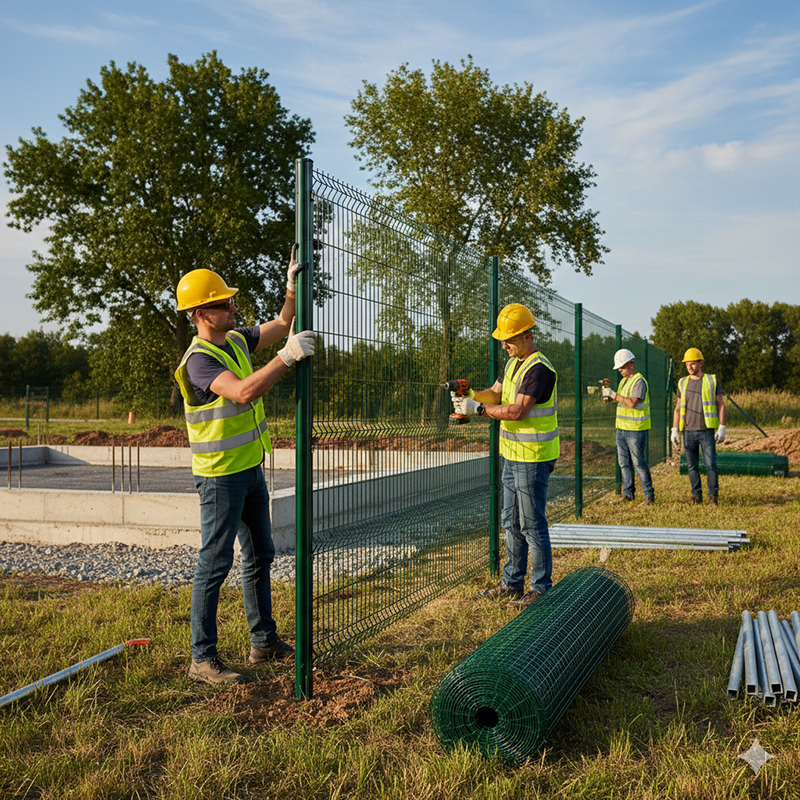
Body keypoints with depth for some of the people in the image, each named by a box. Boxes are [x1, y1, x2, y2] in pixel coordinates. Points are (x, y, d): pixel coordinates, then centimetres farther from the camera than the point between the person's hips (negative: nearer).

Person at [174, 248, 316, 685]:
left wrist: (293, 288, 0)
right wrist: (288, 355, -31)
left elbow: (282, 324, 16)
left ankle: (264, 641, 29)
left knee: (260, 556, 16)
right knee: (215, 564, -4)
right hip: (220, 475, -9)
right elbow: (245, 391, -34)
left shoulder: (236, 340, 7)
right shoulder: (199, 359, -20)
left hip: (250, 468, 9)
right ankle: (203, 659, 6)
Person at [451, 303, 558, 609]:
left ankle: (541, 588, 10)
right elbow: (494, 394, 13)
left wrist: (477, 409, -23)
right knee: (512, 522, 16)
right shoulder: (513, 363, 13)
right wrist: (469, 395, -6)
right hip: (512, 456, 10)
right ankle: (512, 583, 27)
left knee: (532, 524, -2)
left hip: (534, 459, -10)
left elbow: (517, 410, -25)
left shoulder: (540, 369, -19)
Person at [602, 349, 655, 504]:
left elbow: (632, 403, -23)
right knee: (624, 463, 9)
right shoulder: (624, 381, 16)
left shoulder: (639, 381, -13)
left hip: (636, 429, -8)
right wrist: (610, 398, 0)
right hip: (621, 428, 8)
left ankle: (649, 495, 5)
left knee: (639, 463, -4)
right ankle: (628, 494, 16)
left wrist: (614, 394, -20)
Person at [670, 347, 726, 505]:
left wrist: (722, 428, -7)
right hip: (689, 432, 3)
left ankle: (713, 496, 4)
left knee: (710, 464, -7)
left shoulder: (712, 381, 1)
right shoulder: (683, 383, 10)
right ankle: (696, 495, 14)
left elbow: (721, 405, 1)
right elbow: (678, 409, 14)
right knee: (692, 466, 4)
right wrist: (674, 431, 7)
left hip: (707, 432, -3)